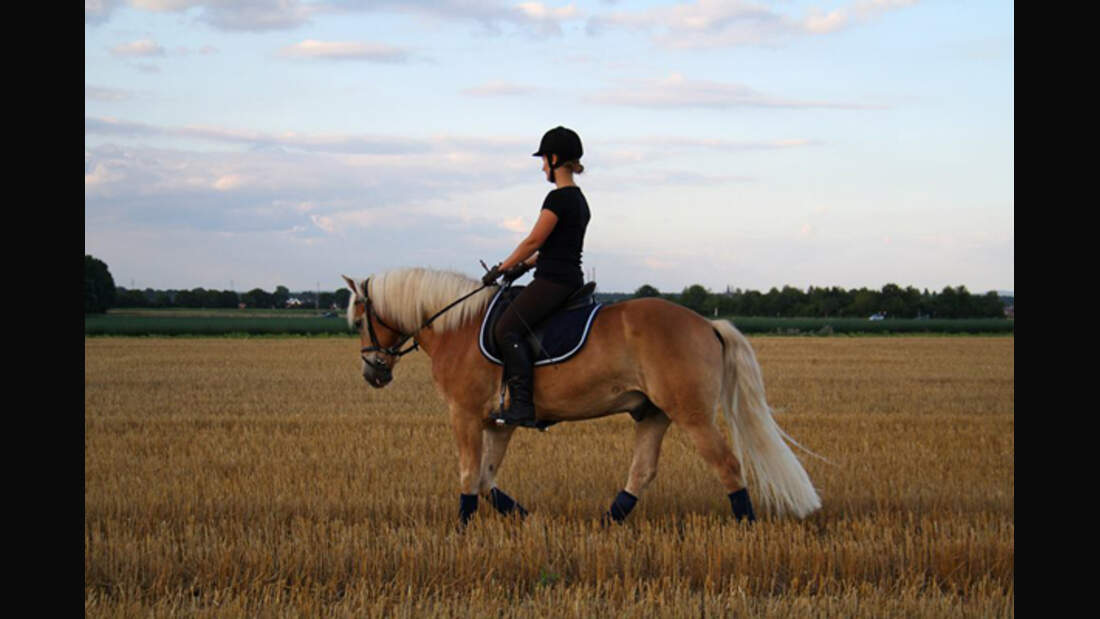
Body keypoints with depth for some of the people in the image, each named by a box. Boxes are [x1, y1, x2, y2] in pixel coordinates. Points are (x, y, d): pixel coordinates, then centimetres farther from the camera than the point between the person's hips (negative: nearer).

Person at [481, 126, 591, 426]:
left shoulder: (558, 198, -13)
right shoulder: (579, 199, 17)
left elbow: (534, 241, -13)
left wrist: (501, 268, -3)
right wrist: (525, 265, 18)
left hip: (553, 281, -10)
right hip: (572, 279, 10)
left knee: (507, 329, -15)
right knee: (517, 329, 19)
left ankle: (522, 405, -24)